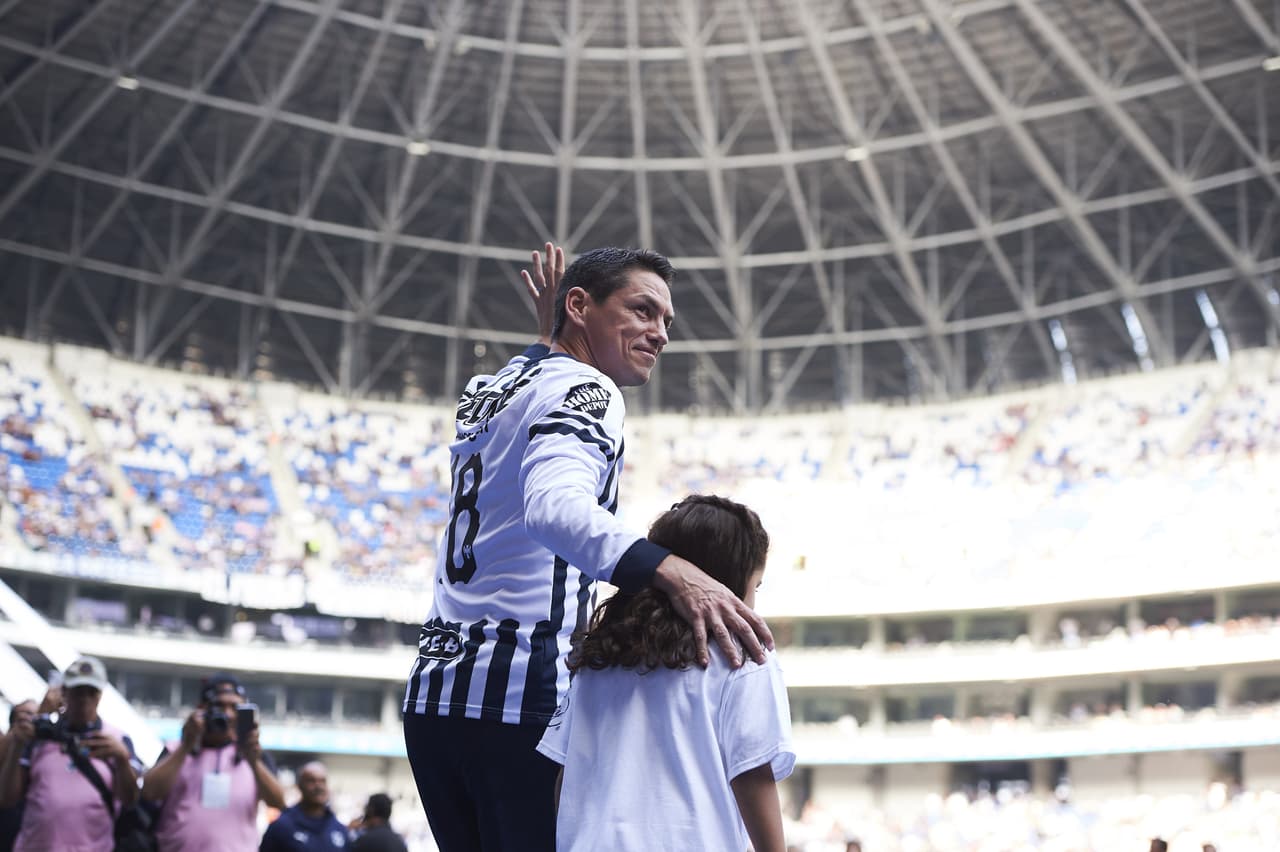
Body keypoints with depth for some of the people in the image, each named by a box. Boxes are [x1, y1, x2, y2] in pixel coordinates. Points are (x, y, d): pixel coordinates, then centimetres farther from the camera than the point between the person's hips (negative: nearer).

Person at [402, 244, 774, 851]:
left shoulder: (490, 388, 19)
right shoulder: (584, 387, -8)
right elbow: (553, 507, -29)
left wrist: (549, 337, 37)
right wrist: (666, 570, -44)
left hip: (434, 689, 9)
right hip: (520, 694, -9)